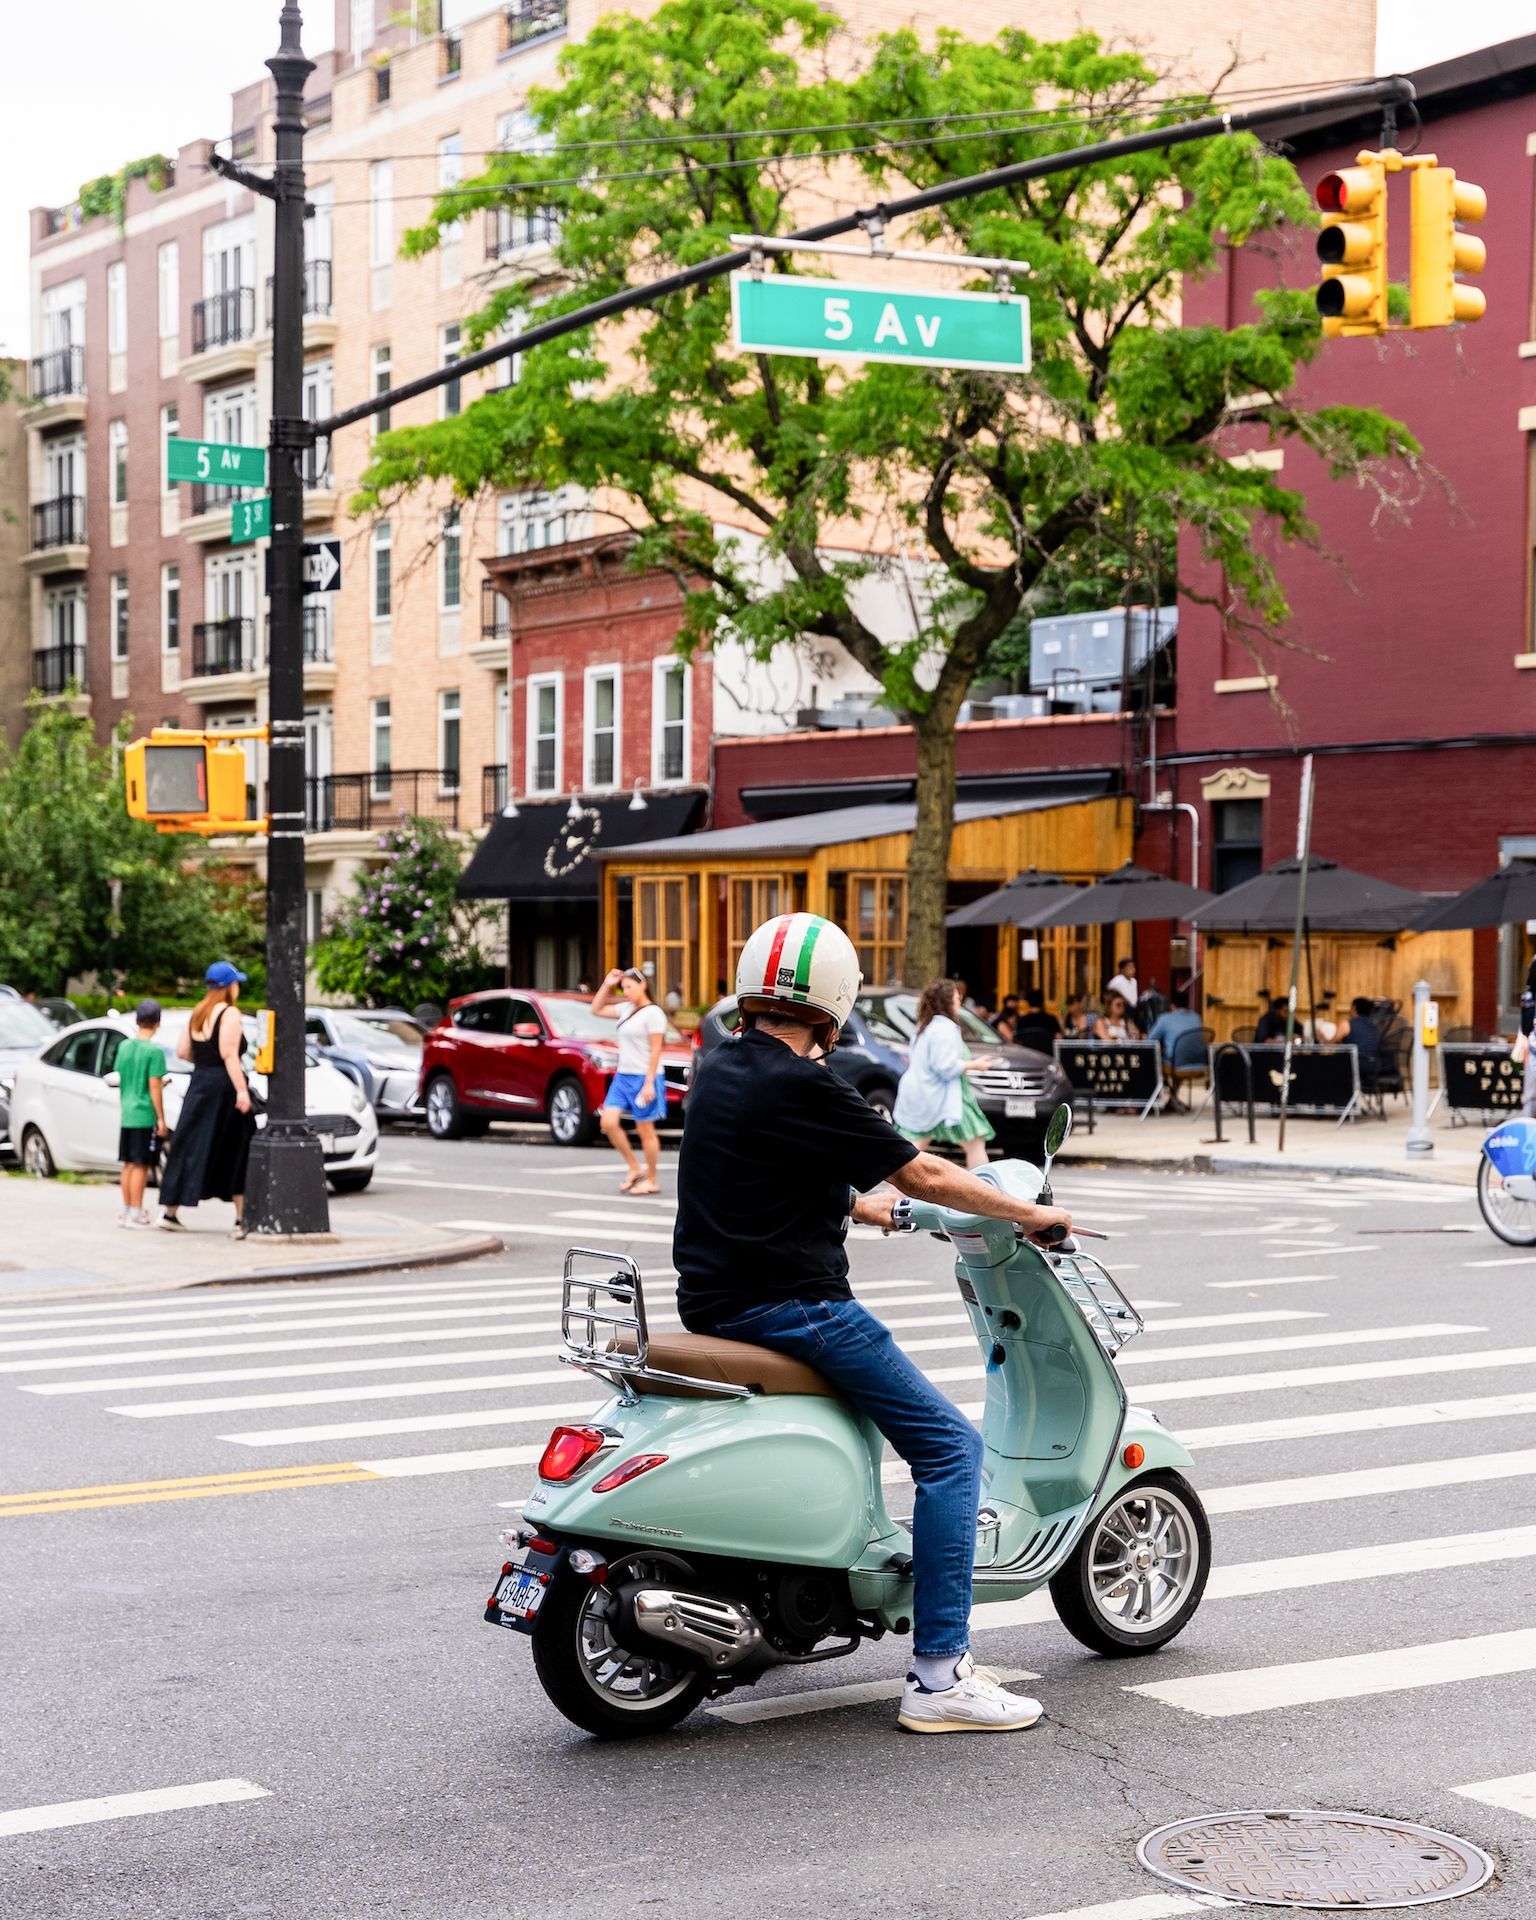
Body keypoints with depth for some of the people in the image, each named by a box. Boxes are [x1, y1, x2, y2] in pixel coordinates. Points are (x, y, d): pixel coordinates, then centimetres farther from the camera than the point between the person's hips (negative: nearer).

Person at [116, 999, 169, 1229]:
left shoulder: (124, 1046, 8)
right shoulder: (154, 1051, -12)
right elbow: (154, 1087, -14)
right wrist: (161, 1119, -10)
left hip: (126, 1114, 7)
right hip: (145, 1115, -7)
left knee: (128, 1165, 12)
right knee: (141, 1165, -3)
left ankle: (127, 1211, 18)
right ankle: (135, 1213, -2)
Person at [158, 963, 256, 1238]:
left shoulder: (197, 1014, 12)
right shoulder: (229, 1014, -11)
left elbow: (182, 1052, 11)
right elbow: (229, 1054, -21)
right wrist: (241, 1091, -24)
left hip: (198, 1084, 7)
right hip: (224, 1086, -7)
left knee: (192, 1147, 13)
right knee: (235, 1153, -1)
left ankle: (171, 1212, 16)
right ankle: (241, 1220, -2)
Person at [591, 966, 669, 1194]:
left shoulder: (653, 1013, -10)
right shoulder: (626, 1009, 12)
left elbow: (656, 1049, -14)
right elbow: (596, 1009, 22)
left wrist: (649, 1083, -18)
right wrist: (607, 985, 11)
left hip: (643, 1078, -7)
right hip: (622, 1076, 7)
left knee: (645, 1131, 0)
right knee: (608, 1123, -3)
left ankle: (651, 1180, 11)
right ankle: (634, 1168, 10)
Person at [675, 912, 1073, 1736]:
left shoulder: (722, 1070, 11)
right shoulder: (800, 1084, -16)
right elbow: (922, 1176, -12)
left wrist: (866, 1208, 39)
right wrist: (1030, 1213, 0)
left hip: (716, 1300, 10)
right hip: (789, 1306, -10)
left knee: (854, 1400, 35)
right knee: (950, 1447, -6)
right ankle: (939, 1676, -11)